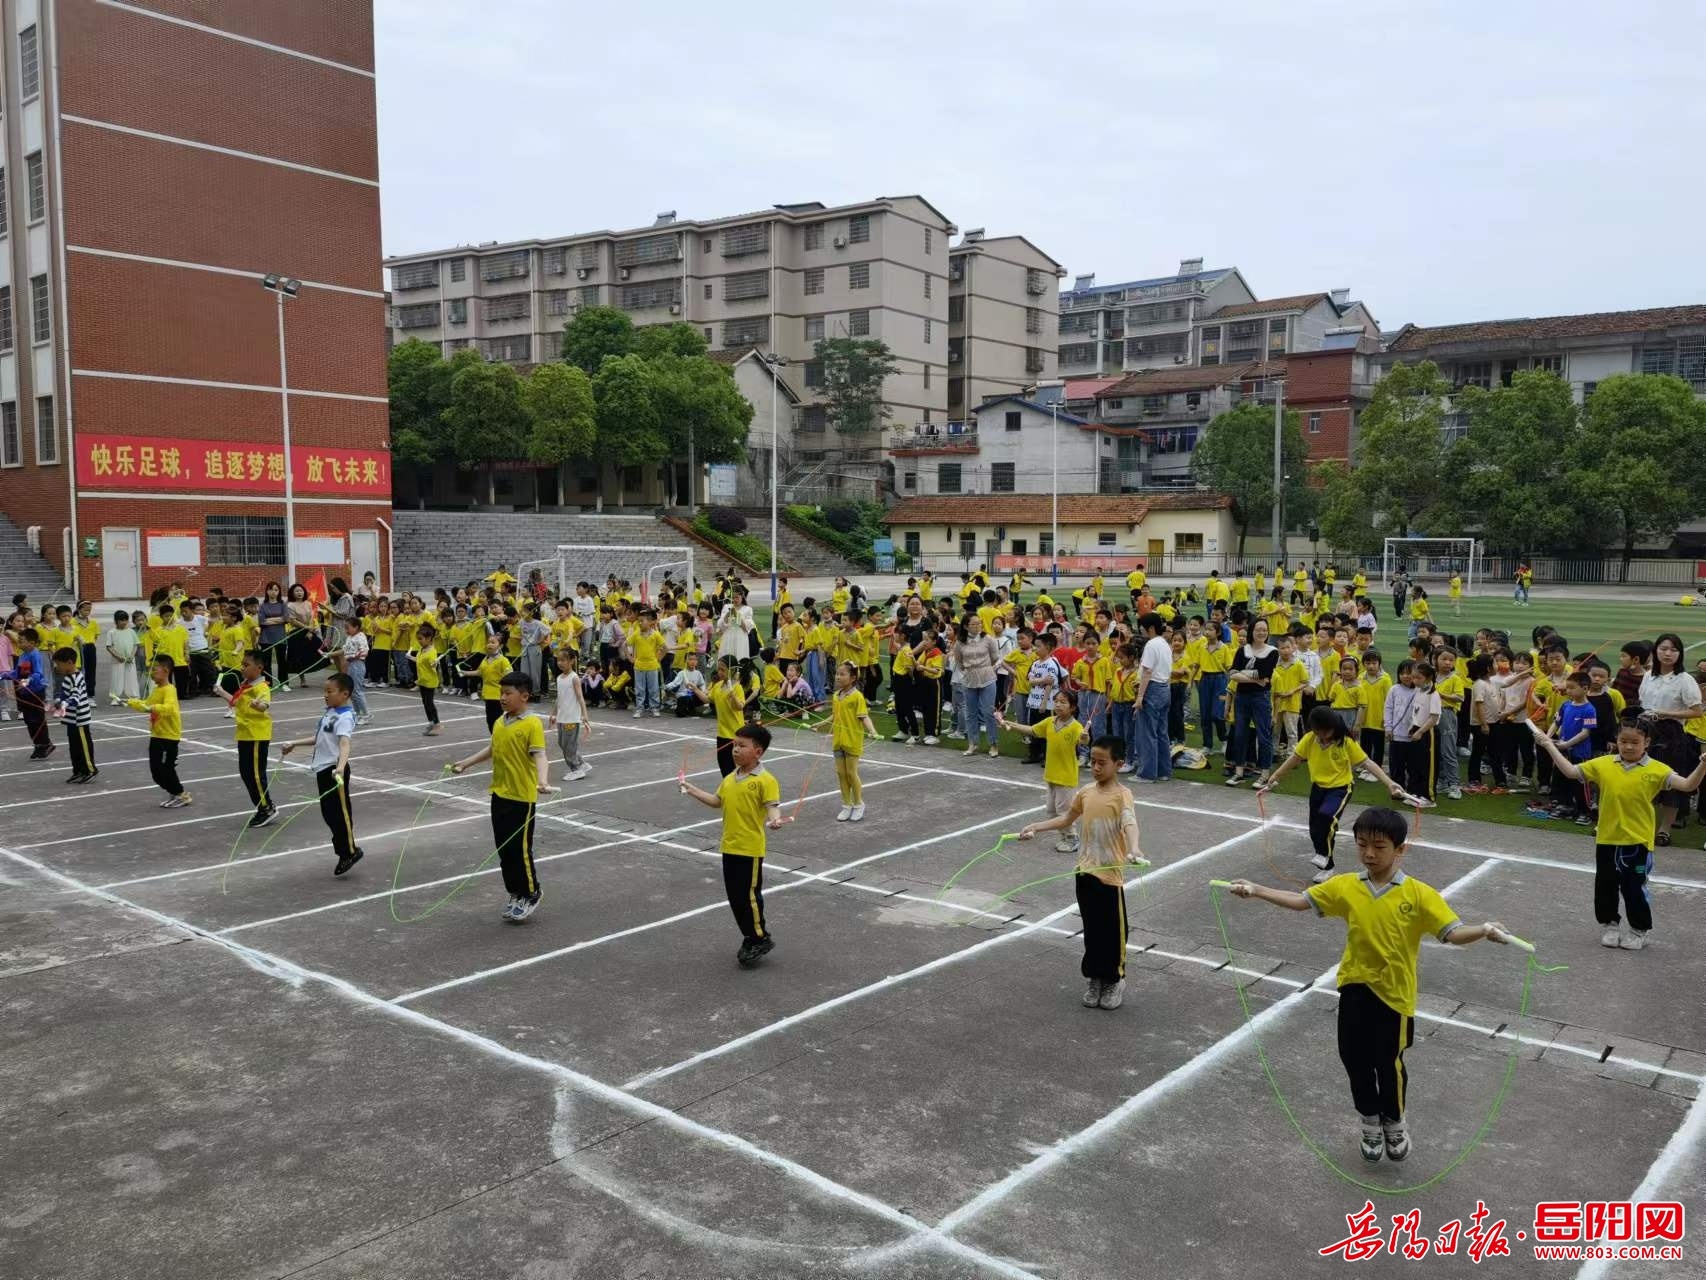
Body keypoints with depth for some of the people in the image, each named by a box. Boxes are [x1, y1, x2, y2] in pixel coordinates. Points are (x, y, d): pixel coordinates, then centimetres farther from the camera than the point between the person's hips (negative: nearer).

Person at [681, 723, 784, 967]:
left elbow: (773, 806, -22)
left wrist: (774, 819, -43)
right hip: (730, 847, 8)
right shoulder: (729, 779, 11)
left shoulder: (765, 780, -14)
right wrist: (692, 790, 22)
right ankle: (751, 937, 27)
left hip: (750, 849, -8)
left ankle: (760, 939, 14)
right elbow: (717, 801, 24)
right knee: (734, 896, 13)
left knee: (749, 895, -2)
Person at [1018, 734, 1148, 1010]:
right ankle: (1094, 978, 28)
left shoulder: (1122, 795, -14)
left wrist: (1133, 848, -51)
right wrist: (1035, 827, 15)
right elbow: (1067, 819, 21)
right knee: (1091, 930, 15)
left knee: (1112, 930, 6)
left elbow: (1130, 823, -32)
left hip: (1110, 874, -5)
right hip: (1085, 871, 6)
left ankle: (1114, 980, 22)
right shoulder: (1085, 792, 6)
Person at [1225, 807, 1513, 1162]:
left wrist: (1484, 930, -38)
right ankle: (1370, 1123, 36)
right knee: (1355, 1059, 12)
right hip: (1355, 987, 3)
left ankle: (1394, 1123, 36)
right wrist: (1256, 890, -7)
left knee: (1388, 1064, 8)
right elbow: (1300, 900, 2)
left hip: (1394, 993, -3)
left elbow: (1453, 933, -18)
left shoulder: (1419, 894, -13)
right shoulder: (1345, 887, -4)